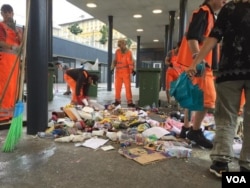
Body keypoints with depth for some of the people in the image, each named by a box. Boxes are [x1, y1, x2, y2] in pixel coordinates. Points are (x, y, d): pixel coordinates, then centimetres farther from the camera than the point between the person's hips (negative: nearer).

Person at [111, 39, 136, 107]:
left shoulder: (129, 52, -3)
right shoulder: (117, 52, 5)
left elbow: (131, 62, -4)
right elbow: (115, 61, 12)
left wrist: (132, 69, -17)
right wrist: (112, 68, 2)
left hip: (126, 72, -3)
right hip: (118, 72, 3)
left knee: (128, 87, -4)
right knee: (117, 87, 8)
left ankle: (129, 102, 0)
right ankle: (117, 100, 20)